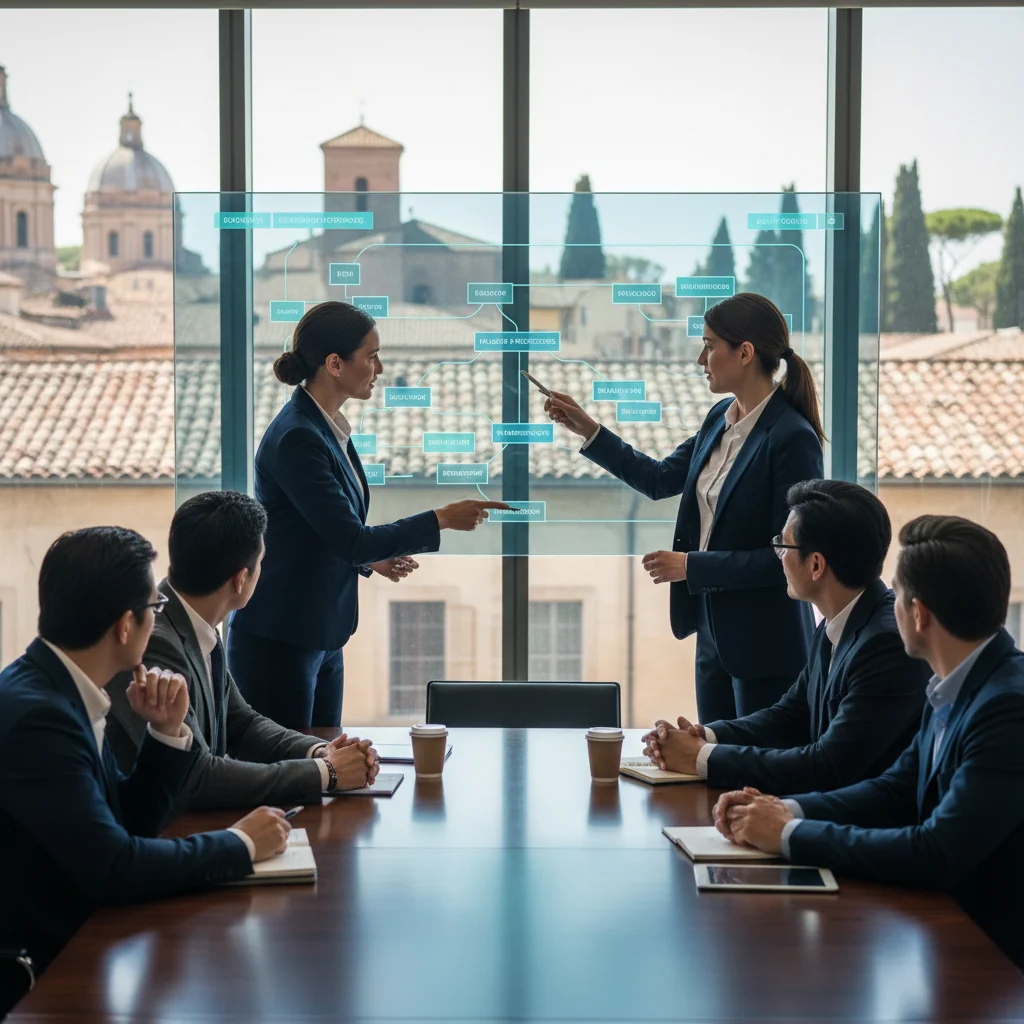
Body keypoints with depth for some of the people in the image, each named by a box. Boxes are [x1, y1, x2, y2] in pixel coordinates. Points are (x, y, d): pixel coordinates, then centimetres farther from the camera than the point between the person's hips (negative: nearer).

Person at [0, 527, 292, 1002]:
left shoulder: (62, 692, 4)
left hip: (75, 938, 8)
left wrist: (166, 732, -2)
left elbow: (128, 824, 13)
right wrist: (238, 844, -13)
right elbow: (113, 866, -26)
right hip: (44, 969, -8)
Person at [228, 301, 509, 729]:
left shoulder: (329, 429, 9)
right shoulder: (297, 438, -20)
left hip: (320, 639, 9)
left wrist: (372, 559, 4)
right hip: (278, 642, -9)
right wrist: (442, 520, -18)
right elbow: (351, 541, -22)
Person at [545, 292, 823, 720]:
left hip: (765, 645, -8)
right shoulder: (720, 419, 5)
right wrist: (589, 431, 13)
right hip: (715, 633, 8)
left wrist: (692, 566, -17)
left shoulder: (793, 438, -19)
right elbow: (660, 479, 19)